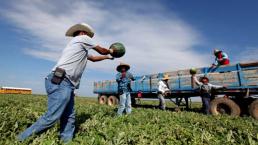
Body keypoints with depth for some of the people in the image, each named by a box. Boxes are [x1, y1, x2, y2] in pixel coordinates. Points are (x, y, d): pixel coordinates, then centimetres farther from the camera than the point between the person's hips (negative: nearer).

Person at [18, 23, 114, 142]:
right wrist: (110, 51, 34)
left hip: (66, 85, 10)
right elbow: (101, 51, 14)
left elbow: (93, 58, 42)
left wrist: (107, 57, 51)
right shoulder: (82, 38, 6)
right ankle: (22, 140, 1)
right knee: (51, 118, -12)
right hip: (61, 83, -10)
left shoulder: (82, 49, 29)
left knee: (69, 118, 8)